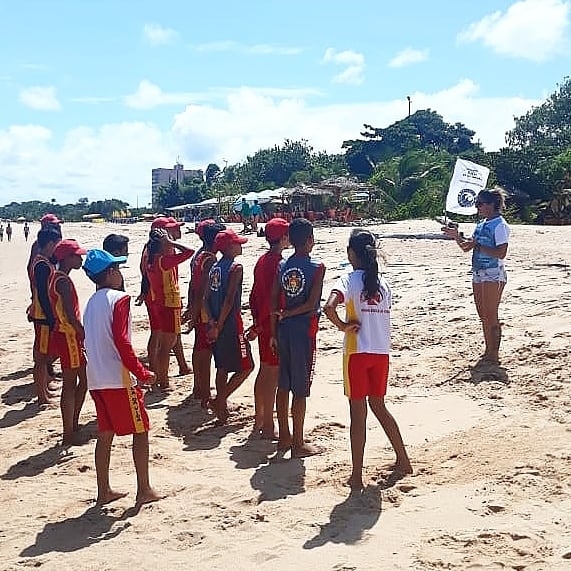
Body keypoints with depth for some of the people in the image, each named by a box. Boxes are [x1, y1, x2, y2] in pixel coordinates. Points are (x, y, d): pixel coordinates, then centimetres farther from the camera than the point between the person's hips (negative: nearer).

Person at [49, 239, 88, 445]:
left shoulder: (57, 278, 11)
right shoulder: (64, 281, -19)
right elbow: (71, 316, -24)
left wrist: (83, 336, 18)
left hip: (68, 335, 10)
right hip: (68, 336, -10)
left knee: (85, 378, 18)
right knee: (70, 384, -2)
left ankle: (73, 424, 29)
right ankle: (68, 435, 6)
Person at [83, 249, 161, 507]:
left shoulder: (92, 303, 14)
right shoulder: (119, 299, -11)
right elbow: (121, 342, -20)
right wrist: (142, 373, -13)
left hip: (96, 379, 8)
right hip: (119, 379, -8)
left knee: (105, 434, 14)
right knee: (140, 430, 4)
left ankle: (104, 491, 19)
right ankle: (144, 490, 8)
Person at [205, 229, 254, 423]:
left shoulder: (215, 268, 11)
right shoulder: (236, 268, -13)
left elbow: (207, 299, 7)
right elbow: (229, 300, -20)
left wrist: (212, 322, -2)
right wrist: (219, 326, -16)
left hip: (217, 324, 8)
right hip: (231, 324, -8)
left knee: (222, 368, 16)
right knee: (246, 366, 2)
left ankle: (222, 408, 22)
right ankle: (220, 401, -2)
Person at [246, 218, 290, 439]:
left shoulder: (262, 261, 11)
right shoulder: (278, 263, -17)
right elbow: (272, 298, -21)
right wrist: (258, 326, -14)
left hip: (263, 324, 9)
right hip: (274, 324, -9)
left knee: (264, 372, 17)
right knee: (272, 375, -3)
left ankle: (259, 420, 27)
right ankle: (268, 427, 4)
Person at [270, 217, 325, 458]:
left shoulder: (282, 266, 4)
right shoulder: (316, 268, -11)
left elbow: (274, 301, 3)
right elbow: (312, 304, -18)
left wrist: (274, 332, 9)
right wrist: (286, 315, -5)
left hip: (283, 329, 6)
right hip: (304, 330, -6)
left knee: (283, 385, 14)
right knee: (300, 389, 1)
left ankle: (284, 437, 24)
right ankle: (298, 444, 9)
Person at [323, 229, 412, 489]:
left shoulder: (349, 280, -10)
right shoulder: (382, 282, 7)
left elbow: (329, 307, -27)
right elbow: (384, 314, 10)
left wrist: (343, 326, -13)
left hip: (357, 352, -5)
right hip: (382, 352, 5)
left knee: (358, 413, 2)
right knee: (378, 406, 22)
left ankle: (357, 476, 7)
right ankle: (403, 460, 30)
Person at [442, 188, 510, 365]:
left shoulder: (500, 225, -12)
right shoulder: (482, 224, 15)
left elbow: (501, 253, -21)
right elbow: (467, 247, 20)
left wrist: (478, 245, -22)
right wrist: (456, 236, 5)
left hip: (493, 275, -9)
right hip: (478, 274, 9)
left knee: (491, 316, -5)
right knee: (483, 315, 12)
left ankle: (494, 355, 2)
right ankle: (488, 352, 21)